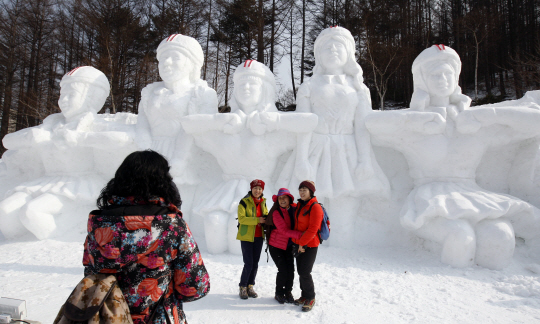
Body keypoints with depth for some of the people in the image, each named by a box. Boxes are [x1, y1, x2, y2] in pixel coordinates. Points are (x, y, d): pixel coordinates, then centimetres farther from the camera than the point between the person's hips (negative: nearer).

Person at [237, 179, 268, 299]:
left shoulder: (263, 202, 8)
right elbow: (241, 218, -19)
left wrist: (264, 220, -4)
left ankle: (250, 286, 25)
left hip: (258, 237, 6)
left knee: (255, 263, 10)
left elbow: (266, 216, 18)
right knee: (248, 264, -6)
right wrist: (257, 220, -26)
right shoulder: (244, 202, -10)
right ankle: (243, 287, 12)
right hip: (246, 236, -5)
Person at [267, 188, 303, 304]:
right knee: (283, 270, -6)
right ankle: (279, 293, 18)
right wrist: (300, 234, -33)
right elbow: (284, 231, -25)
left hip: (289, 245, 5)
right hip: (276, 245, -4)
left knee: (291, 270, 1)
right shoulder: (276, 213, -18)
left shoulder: (295, 208, -3)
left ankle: (288, 292, 23)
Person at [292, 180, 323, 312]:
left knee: (304, 272, -7)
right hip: (299, 243, 8)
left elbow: (312, 229, -20)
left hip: (310, 245, -8)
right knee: (300, 271, 13)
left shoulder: (315, 207, -16)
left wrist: (302, 243, -18)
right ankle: (304, 296, 27)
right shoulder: (299, 205, 10)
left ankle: (310, 298, 11)